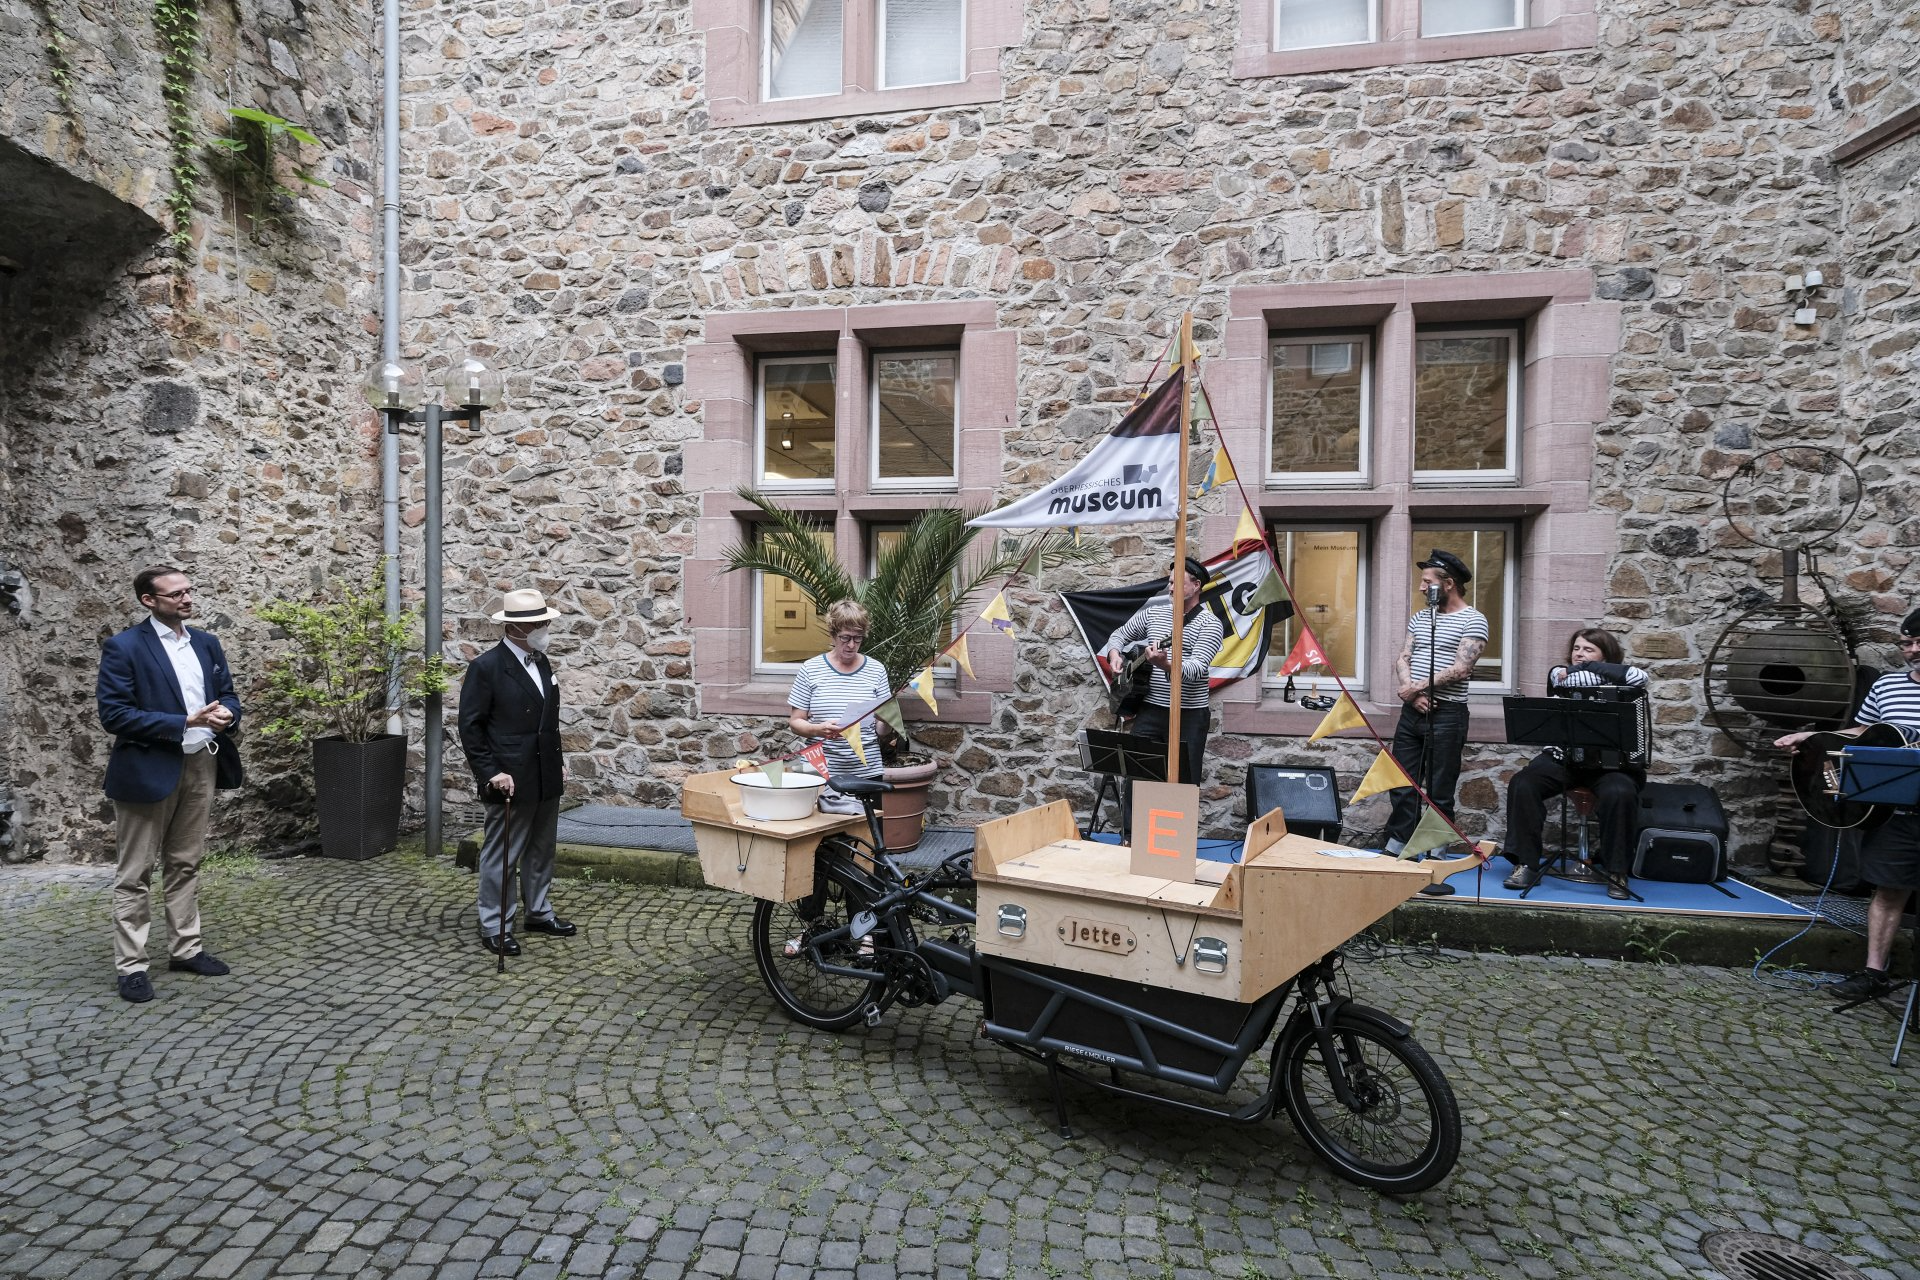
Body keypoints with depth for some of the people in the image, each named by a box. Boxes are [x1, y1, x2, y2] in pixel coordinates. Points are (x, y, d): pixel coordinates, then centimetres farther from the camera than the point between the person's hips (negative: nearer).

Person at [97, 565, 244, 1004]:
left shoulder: (207, 643, 10)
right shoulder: (123, 647, -9)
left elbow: (228, 694, 15)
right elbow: (113, 714, -15)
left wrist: (226, 713, -9)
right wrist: (184, 723, -21)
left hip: (201, 765, 6)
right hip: (149, 769, -5)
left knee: (185, 864, 14)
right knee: (135, 873, 3)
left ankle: (185, 949, 23)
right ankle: (130, 966, 11)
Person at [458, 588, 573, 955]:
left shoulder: (542, 662, 10)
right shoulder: (486, 667, -12)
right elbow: (470, 726, -11)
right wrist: (491, 772, -16)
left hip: (546, 778, 7)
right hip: (511, 781, -7)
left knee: (541, 851, 17)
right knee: (501, 855, 3)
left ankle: (538, 912, 31)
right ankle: (494, 926, 15)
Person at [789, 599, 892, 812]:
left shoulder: (875, 670, 6)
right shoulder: (811, 669, 1)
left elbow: (881, 729, 9)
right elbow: (795, 721, 3)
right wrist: (818, 730, -16)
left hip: (867, 772, 1)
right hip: (824, 773, -1)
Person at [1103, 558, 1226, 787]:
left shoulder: (1209, 623, -7)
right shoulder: (1152, 612, 10)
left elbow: (1197, 668, -21)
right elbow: (1120, 635, 21)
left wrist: (1166, 666, -40)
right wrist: (1114, 654, -2)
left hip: (1189, 715, -4)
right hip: (1150, 709, 4)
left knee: (1184, 781, 1)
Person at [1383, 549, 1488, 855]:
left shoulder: (1473, 620, -5)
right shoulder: (1419, 618, 15)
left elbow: (1461, 669, -14)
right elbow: (1402, 659, 7)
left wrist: (1416, 687, -11)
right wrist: (1412, 694, -10)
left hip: (1446, 715, -6)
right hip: (1412, 712, 6)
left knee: (1439, 792, 2)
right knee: (1402, 785, 7)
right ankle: (1395, 846, 15)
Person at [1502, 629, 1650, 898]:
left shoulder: (1618, 684, 3)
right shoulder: (1558, 674, 9)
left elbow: (1639, 677, -19)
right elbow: (1576, 680, -12)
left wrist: (1588, 666, -12)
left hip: (1608, 762, -2)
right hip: (1562, 758, 2)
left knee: (1620, 793, -34)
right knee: (1521, 785, -25)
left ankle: (1617, 871, -15)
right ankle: (1526, 864, -18)